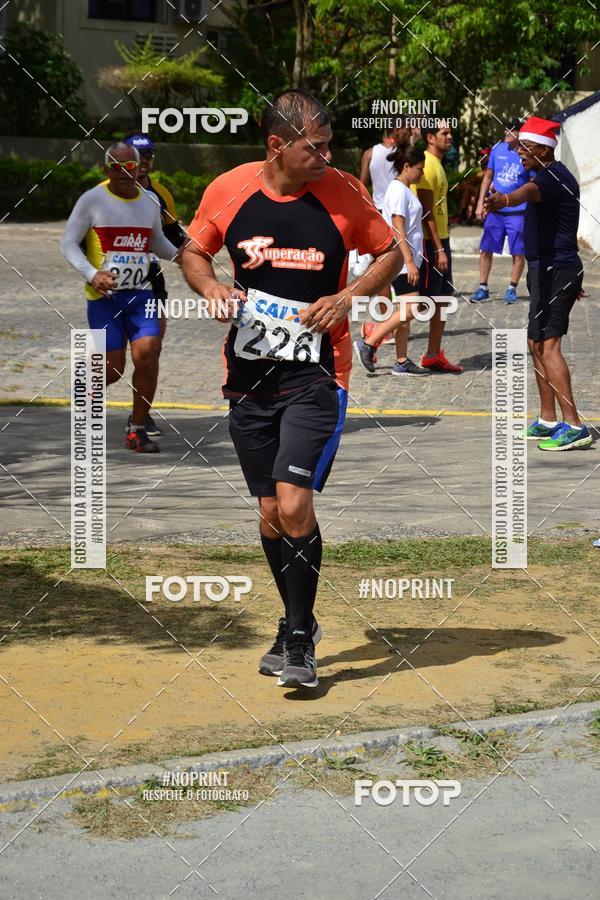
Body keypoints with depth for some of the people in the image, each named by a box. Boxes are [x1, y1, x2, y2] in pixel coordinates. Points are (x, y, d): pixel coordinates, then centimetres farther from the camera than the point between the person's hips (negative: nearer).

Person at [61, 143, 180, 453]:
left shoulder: (149, 203, 10)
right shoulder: (92, 200, -3)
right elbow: (68, 244, -2)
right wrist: (92, 274, -17)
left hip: (140, 294, 3)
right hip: (104, 296, -3)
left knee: (147, 354, -15)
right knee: (113, 368, -4)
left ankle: (137, 430, -1)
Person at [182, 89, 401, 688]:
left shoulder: (344, 193, -7)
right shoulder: (228, 191, -3)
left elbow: (390, 255, 7)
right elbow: (193, 252, 13)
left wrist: (347, 297, -9)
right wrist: (211, 287, -8)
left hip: (316, 374, -3)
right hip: (247, 374, 3)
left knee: (294, 504, -15)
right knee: (269, 512, 9)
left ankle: (299, 640, 1)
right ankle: (298, 623, 30)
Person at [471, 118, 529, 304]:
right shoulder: (498, 149, 4)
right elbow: (488, 177, 12)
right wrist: (480, 203, 8)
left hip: (517, 212, -3)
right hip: (494, 210, 3)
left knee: (518, 252, 3)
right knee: (486, 249, 4)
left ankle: (512, 289, 17)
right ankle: (482, 288, 14)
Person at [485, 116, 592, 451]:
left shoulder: (552, 177, -15)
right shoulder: (553, 176, 18)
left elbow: (530, 191, -41)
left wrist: (505, 199, -63)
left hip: (554, 271, -11)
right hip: (549, 270, 11)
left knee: (547, 345, -15)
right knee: (537, 344, 16)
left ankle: (574, 426, -18)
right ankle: (548, 422, 24)